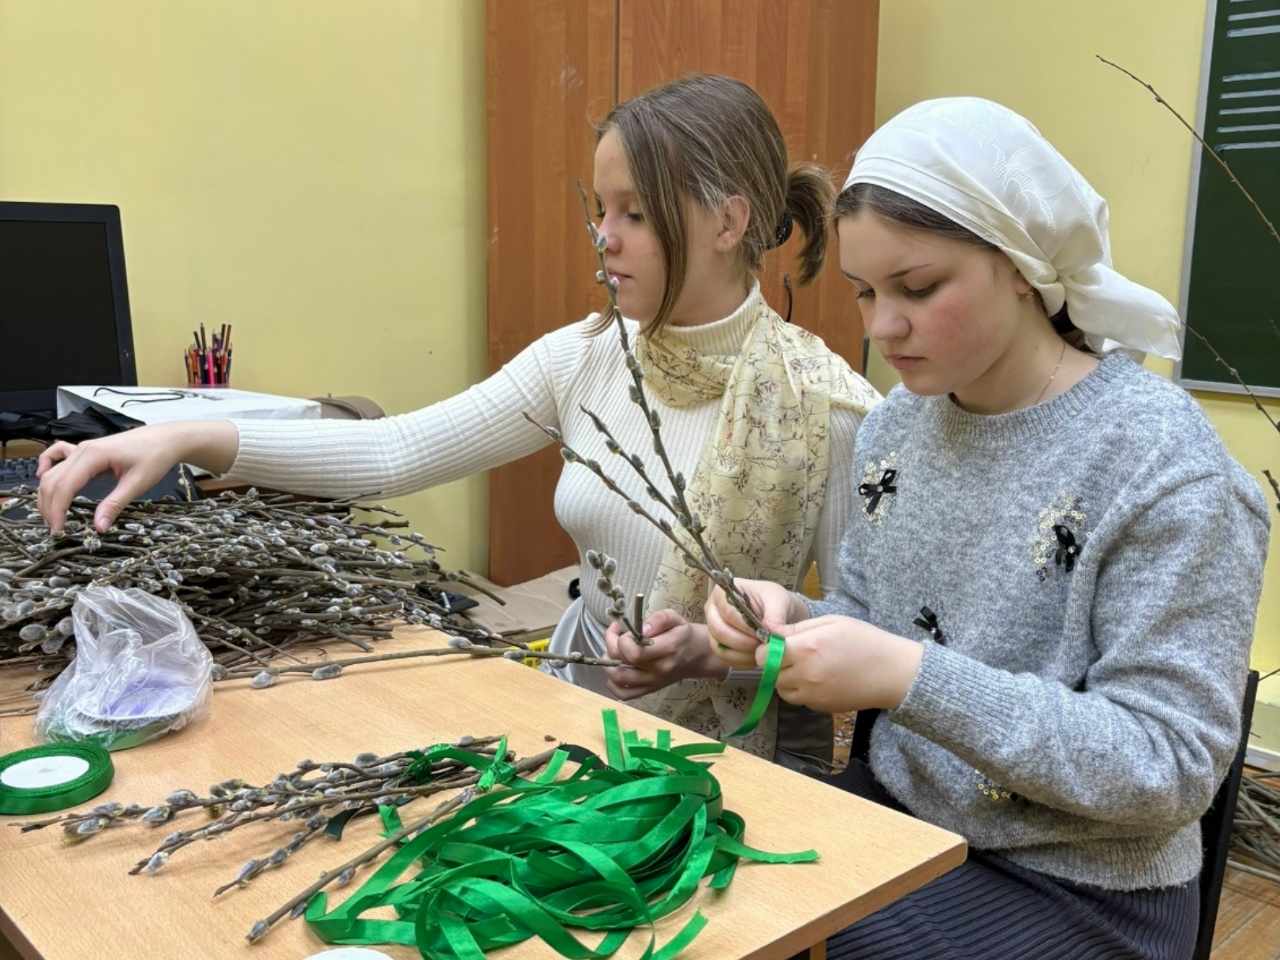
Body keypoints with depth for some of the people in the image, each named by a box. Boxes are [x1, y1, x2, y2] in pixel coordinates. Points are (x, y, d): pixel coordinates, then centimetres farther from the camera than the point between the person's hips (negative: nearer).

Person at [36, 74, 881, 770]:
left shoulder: (825, 404, -15)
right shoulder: (586, 358, -2)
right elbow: (397, 451, -7)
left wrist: (717, 649, -26)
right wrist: (187, 440, -16)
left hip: (742, 750, -4)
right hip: (583, 710, 5)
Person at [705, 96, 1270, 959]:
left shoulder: (1165, 464, -20)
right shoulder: (897, 423, -1)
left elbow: (1170, 769, -21)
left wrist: (910, 678, -31)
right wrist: (793, 621, -14)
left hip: (1077, 888, -5)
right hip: (896, 807, 5)